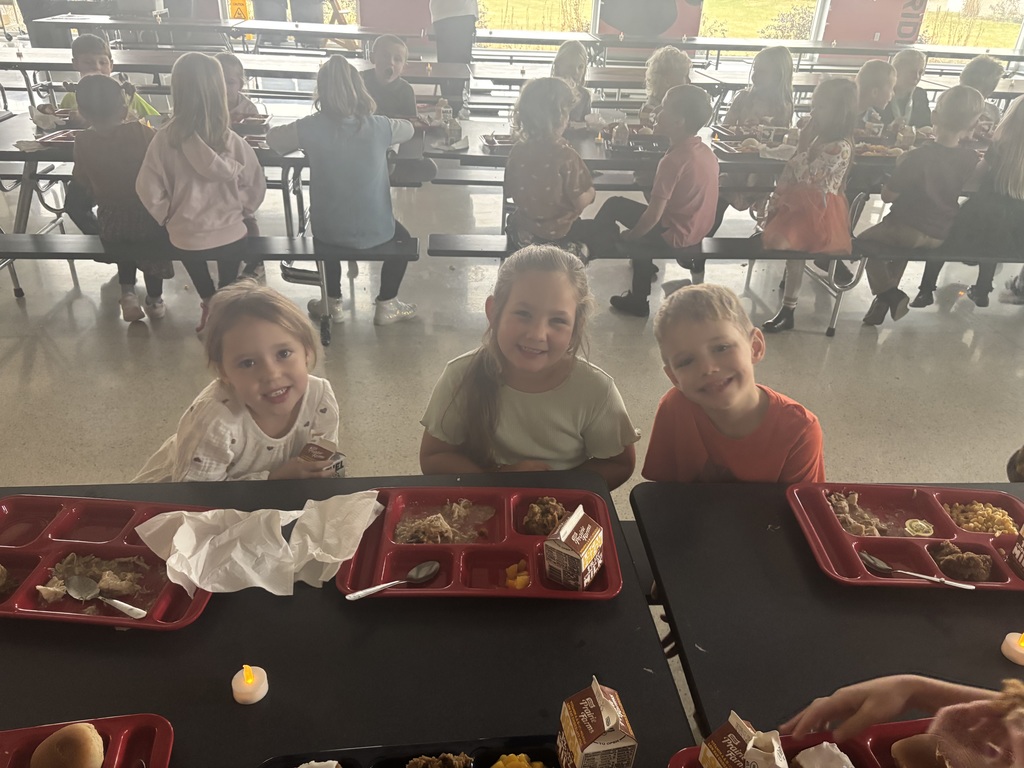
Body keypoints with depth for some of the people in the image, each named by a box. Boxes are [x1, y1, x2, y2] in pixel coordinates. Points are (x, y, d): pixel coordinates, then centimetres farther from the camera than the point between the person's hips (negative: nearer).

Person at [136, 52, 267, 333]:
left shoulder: (165, 138, -17)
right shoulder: (231, 140, -17)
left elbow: (149, 189, -12)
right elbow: (256, 186, -7)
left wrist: (169, 217, 7)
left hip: (185, 237, 1)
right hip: (231, 234, 0)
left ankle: (209, 302, 36)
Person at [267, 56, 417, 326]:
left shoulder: (311, 128, -11)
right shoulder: (379, 126, -10)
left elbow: (272, 138, 7)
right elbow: (409, 128, 13)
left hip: (326, 232, 1)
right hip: (373, 232, -1)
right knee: (402, 237, 32)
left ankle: (333, 304, 44)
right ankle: (386, 306, 30)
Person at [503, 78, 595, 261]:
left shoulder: (517, 149, -10)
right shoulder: (566, 155, -26)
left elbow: (509, 192, 1)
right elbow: (582, 201, -21)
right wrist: (591, 191, 1)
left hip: (522, 232, 6)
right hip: (558, 235, -6)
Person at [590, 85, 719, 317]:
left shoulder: (673, 160, -26)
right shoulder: (706, 152, 0)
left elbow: (654, 214, -25)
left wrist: (628, 236, -7)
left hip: (673, 235, -8)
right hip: (698, 230, 8)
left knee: (614, 206, 3)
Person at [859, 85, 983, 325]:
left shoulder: (918, 156, -22)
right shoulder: (971, 158, -6)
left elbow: (888, 196, -16)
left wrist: (902, 167, -2)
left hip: (909, 231, -6)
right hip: (942, 236, 6)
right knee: (903, 244, 34)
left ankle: (890, 295, 3)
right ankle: (886, 300, 26)